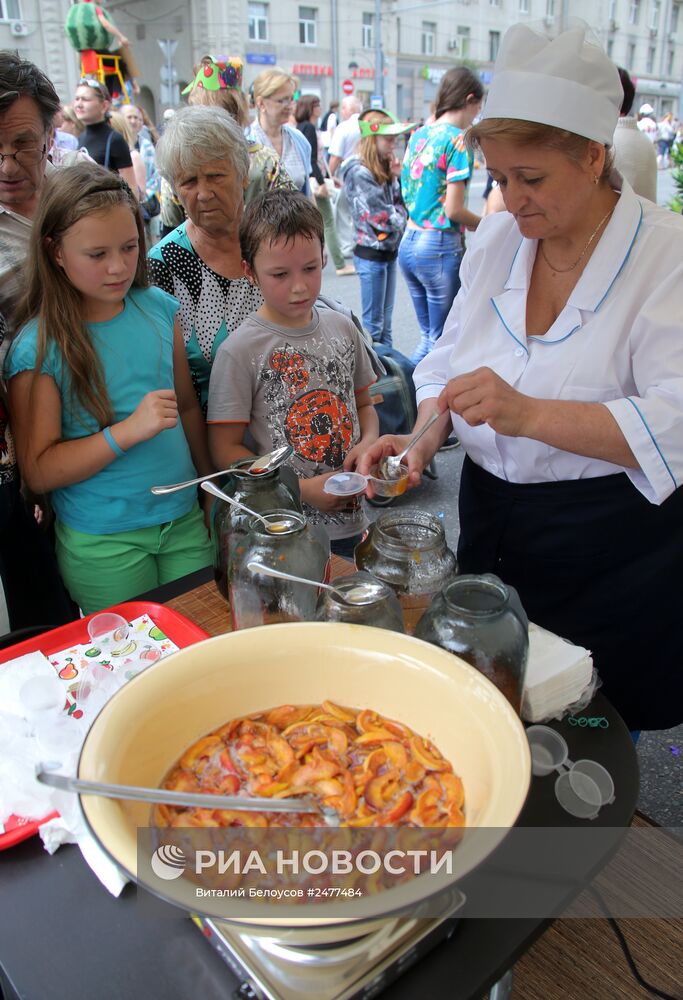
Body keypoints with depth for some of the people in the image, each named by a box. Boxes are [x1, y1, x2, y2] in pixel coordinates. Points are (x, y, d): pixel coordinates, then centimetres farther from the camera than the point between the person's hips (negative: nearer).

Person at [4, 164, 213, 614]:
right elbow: (40, 470, -13)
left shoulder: (159, 308, 0)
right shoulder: (39, 346, -12)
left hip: (185, 522, 4)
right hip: (103, 544, -3)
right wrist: (128, 430, -23)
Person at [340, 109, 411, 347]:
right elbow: (384, 218, -19)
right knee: (373, 324, 0)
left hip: (389, 251, 9)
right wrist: (403, 213, -2)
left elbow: (401, 203, 11)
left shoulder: (384, 169, 11)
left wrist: (400, 177, -1)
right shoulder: (359, 173, -16)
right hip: (371, 253, -9)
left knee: (385, 320, 15)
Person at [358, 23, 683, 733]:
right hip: (493, 521, 5)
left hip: (610, 548, -4)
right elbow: (451, 356, 9)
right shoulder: (498, 236, 4)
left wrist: (530, 414, -34)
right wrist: (427, 433, -10)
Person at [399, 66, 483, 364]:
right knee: (442, 339, 2)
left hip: (409, 241, 8)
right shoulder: (458, 139, -11)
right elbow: (454, 209, -16)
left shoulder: (418, 135, 12)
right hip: (440, 246, -8)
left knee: (427, 336, 17)